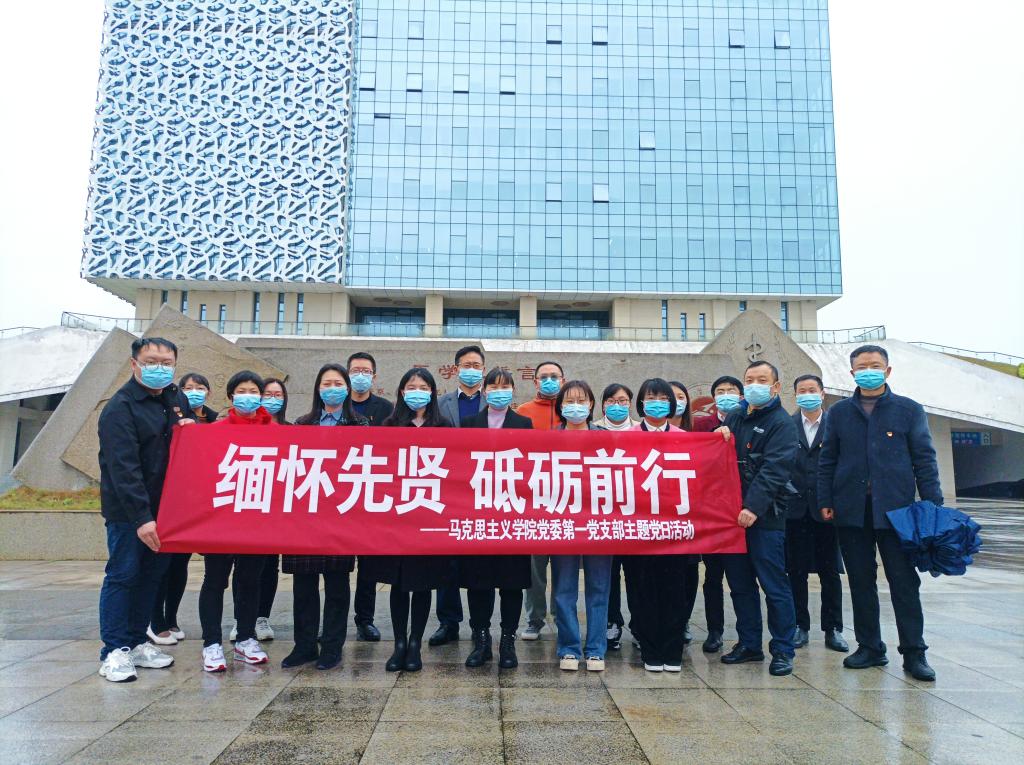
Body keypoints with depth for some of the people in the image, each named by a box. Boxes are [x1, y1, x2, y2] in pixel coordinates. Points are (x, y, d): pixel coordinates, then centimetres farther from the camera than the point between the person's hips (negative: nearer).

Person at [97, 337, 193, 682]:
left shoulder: (176, 399, 9)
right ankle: (114, 652, 8)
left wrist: (190, 426, -3)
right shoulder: (120, 407, -14)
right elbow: (123, 468, -21)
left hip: (164, 506, 7)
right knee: (123, 575, -1)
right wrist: (141, 517, -27)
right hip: (127, 510, -7)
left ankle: (137, 643, 23)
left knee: (152, 574, 12)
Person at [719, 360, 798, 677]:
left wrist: (754, 506, -26)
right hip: (732, 513, 6)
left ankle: (783, 650, 10)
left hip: (764, 517, -6)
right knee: (740, 583, 12)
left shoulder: (782, 423, -4)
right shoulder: (734, 418, 15)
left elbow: (774, 469, -16)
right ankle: (749, 644, 24)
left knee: (774, 585, -1)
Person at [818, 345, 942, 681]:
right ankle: (869, 647, 19)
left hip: (895, 509, -2)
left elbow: (924, 460, 3)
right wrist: (825, 501, 3)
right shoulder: (839, 413, 10)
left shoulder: (910, 410, 5)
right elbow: (827, 461, 10)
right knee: (861, 581, 8)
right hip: (851, 511, 2)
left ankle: (914, 652, 12)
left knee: (904, 581, 2)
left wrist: (933, 505, -4)